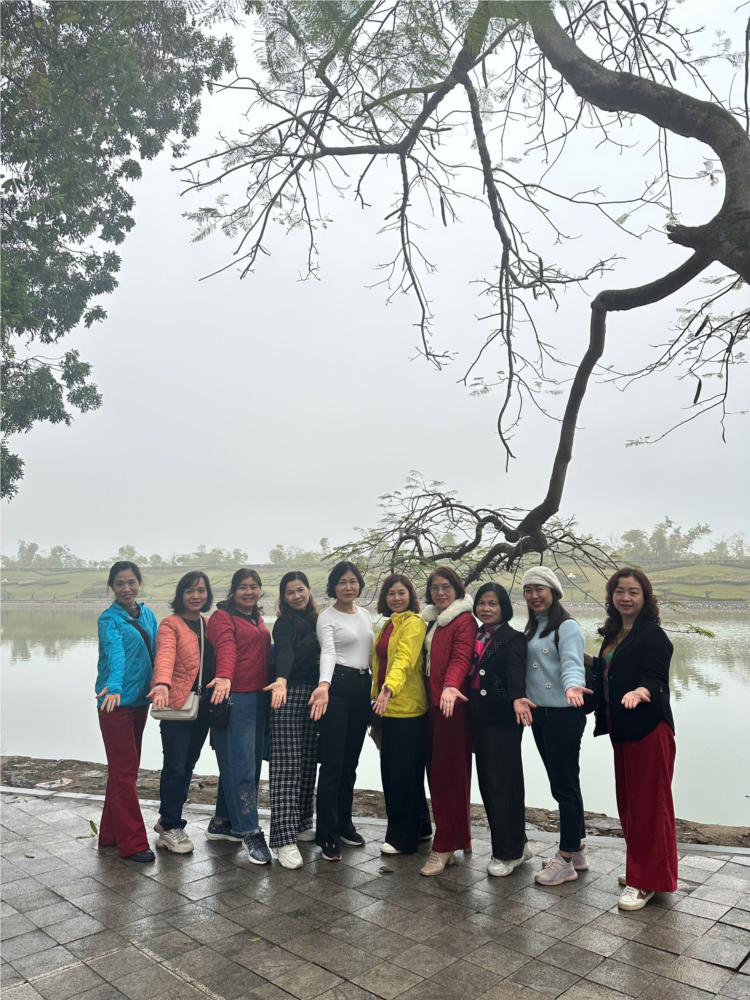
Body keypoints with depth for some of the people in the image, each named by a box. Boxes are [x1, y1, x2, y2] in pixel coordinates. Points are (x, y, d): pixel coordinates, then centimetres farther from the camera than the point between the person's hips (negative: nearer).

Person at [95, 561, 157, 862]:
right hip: (115, 701, -6)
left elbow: (155, 651, 8)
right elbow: (115, 653, -27)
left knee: (126, 769, 14)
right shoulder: (109, 619, -9)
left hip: (140, 699, 7)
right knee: (125, 770, -3)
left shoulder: (147, 614, 9)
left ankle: (111, 834, 27)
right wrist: (114, 686, -42)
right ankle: (133, 842, 5)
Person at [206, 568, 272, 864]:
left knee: (243, 763, 12)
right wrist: (224, 677, -39)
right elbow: (226, 648, -23)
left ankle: (222, 823, 25)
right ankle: (250, 832, -1)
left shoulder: (258, 620, 20)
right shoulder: (222, 616, -5)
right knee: (241, 765, -6)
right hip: (234, 697, -8)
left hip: (259, 698, 8)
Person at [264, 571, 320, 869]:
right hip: (289, 694, -7)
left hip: (313, 694, 7)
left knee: (308, 764, 11)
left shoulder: (316, 620, 15)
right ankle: (285, 839, -8)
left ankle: (302, 823, 24)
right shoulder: (284, 623, -7)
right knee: (286, 767, -8)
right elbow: (285, 652, -25)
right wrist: (282, 680, -42)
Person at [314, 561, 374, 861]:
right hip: (338, 688, -6)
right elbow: (328, 652, -22)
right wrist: (323, 685, -39)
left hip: (363, 688, 7)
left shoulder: (364, 614, 13)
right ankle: (328, 835, 4)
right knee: (332, 763, -5)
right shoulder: (326, 617, -7)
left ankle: (344, 823, 26)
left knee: (350, 762, 14)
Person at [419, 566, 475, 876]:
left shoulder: (464, 620, -6)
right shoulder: (430, 620, 19)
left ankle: (444, 847, 4)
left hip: (451, 703, -8)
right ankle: (459, 837, 23)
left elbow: (461, 657, -19)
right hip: (431, 702, 8)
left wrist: (450, 687, -36)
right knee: (436, 771, 10)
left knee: (448, 773, -4)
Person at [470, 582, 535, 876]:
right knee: (487, 782, 11)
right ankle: (517, 845, 26)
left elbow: (515, 671, -23)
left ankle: (508, 853, 12)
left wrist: (517, 698, -40)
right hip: (478, 719, 7)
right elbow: (466, 672, 14)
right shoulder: (474, 637, 14)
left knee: (502, 783, -3)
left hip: (502, 720, -7)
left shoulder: (513, 639, -6)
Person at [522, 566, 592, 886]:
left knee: (565, 784, -1)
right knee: (561, 783, 17)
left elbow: (571, 663, -26)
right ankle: (576, 851, 30)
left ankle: (566, 860, 11)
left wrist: (571, 687, -44)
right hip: (538, 715, 8)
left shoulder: (567, 627, -10)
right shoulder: (531, 628, 16)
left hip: (563, 715, -8)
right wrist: (523, 696, 2)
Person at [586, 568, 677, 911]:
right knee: (628, 802, 17)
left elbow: (655, 678, -23)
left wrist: (640, 692, -42)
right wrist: (586, 659, 12)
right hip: (621, 729, 9)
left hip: (648, 730, -9)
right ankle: (639, 869, 32)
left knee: (647, 803, -1)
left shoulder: (653, 635, -13)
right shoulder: (613, 633, 12)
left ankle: (648, 881, 12)